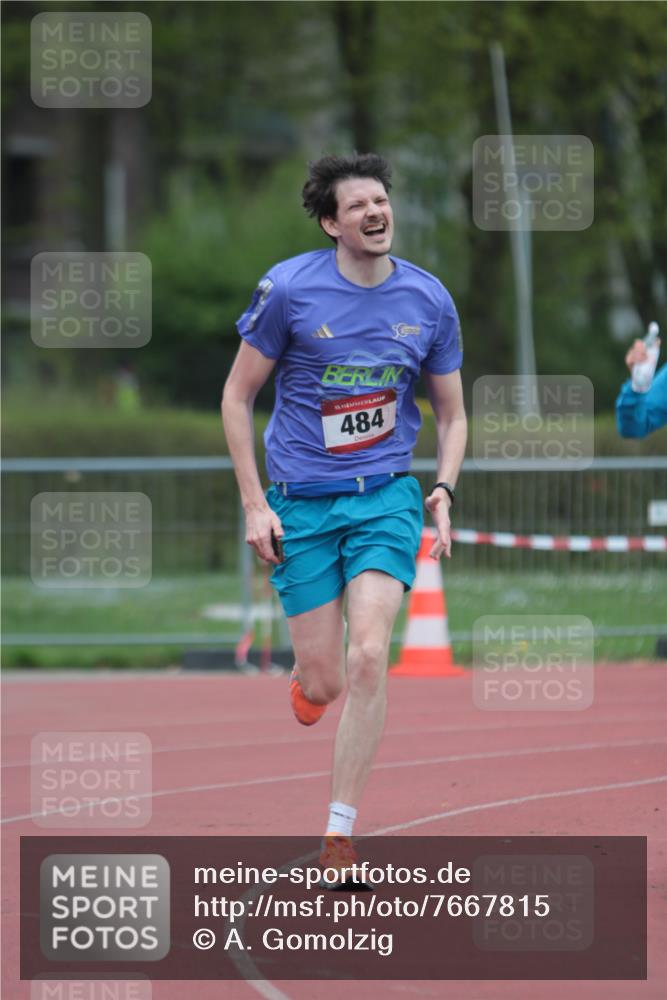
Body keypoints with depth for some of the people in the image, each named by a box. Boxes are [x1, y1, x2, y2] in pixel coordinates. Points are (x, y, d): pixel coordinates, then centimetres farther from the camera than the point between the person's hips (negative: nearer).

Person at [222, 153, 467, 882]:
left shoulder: (428, 300, 1)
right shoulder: (288, 289, -8)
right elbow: (237, 395, 1)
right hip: (301, 501, -1)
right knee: (324, 682, -1)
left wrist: (444, 490, -5)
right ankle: (303, 678, 40)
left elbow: (451, 413, 13)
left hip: (387, 494, 1)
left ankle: (339, 835, -10)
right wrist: (254, 505, -4)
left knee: (368, 658, -18)